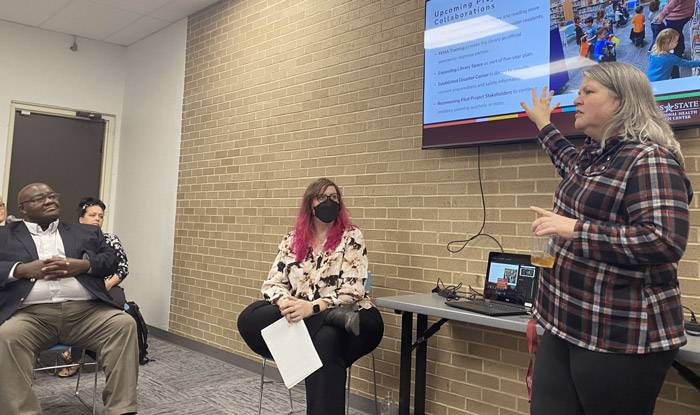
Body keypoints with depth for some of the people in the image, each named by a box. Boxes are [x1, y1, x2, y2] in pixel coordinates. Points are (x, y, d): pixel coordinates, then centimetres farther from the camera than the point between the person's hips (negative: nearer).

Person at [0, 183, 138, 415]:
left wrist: (83, 265, -5)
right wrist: (23, 269, -9)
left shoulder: (87, 232, 25)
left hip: (86, 311, 1)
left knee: (124, 323, -25)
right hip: (32, 313, -1)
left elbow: (111, 260, 15)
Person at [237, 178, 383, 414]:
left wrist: (312, 307, -27)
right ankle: (337, 318, -27)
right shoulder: (292, 240, 10)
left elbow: (351, 291, -12)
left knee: (326, 341, -38)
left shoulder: (351, 237, -2)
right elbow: (272, 283, 4)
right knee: (249, 319, -23)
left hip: (343, 315, -4)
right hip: (299, 315, 4)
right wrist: (284, 302, -20)